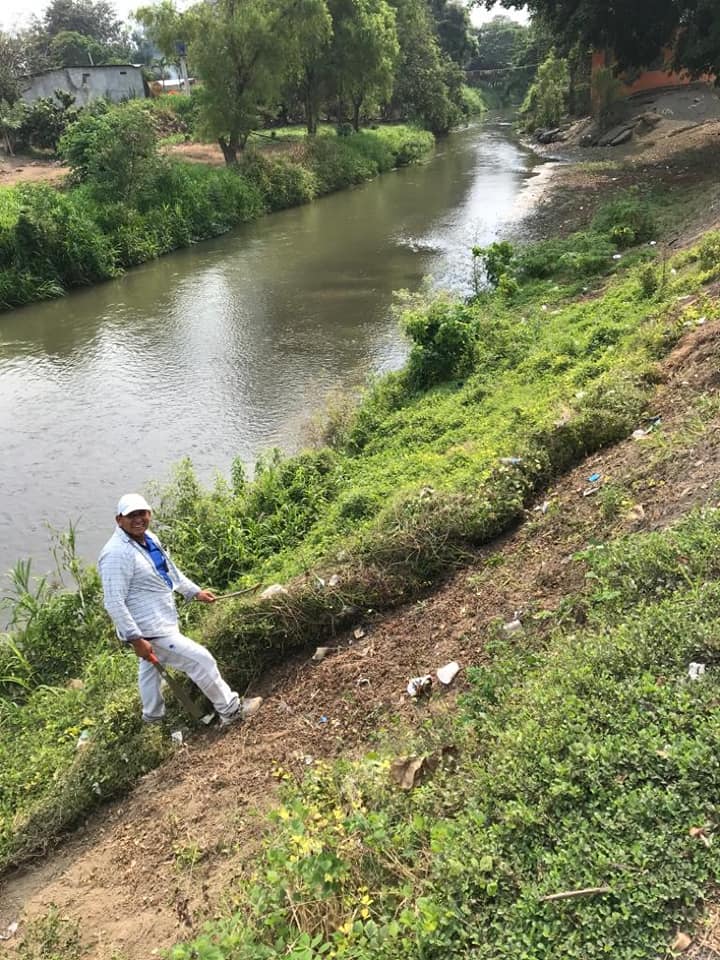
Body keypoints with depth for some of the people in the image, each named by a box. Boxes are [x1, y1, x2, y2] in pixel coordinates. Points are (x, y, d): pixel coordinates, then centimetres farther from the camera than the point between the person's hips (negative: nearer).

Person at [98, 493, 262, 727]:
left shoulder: (150, 539, 3)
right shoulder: (116, 554, -27)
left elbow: (170, 570, 19)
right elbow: (114, 603, -28)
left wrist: (195, 592, 19)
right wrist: (135, 639, -29)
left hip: (161, 622, 10)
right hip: (149, 632, -10)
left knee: (150, 668, 28)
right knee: (201, 660, -4)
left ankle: (152, 716, 50)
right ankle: (230, 710, 11)